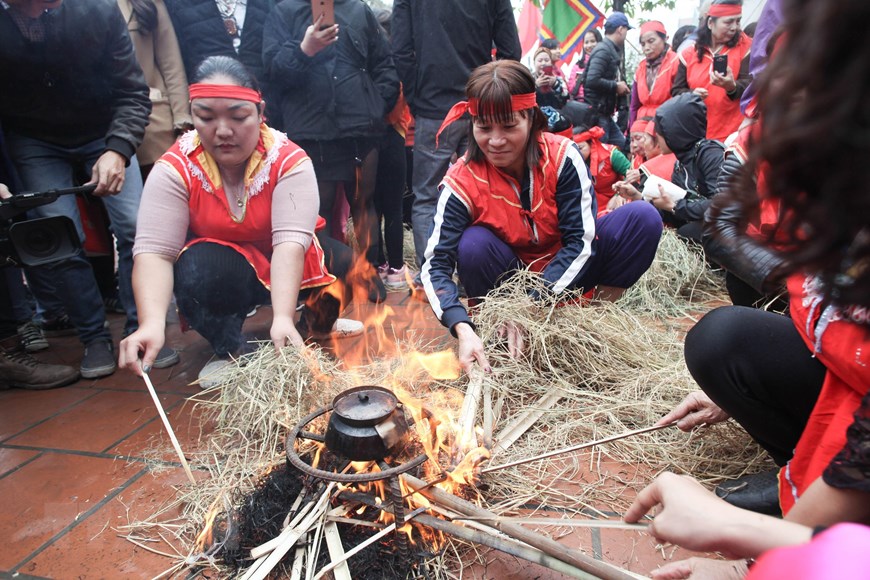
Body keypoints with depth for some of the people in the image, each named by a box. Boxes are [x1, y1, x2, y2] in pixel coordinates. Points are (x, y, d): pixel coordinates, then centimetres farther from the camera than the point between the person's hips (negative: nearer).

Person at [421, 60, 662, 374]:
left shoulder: (562, 157, -20)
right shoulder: (462, 182, -20)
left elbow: (581, 241, -23)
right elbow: (436, 263, -26)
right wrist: (463, 330, -43)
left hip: (566, 274, 1)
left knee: (643, 217, -20)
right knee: (473, 245, -32)